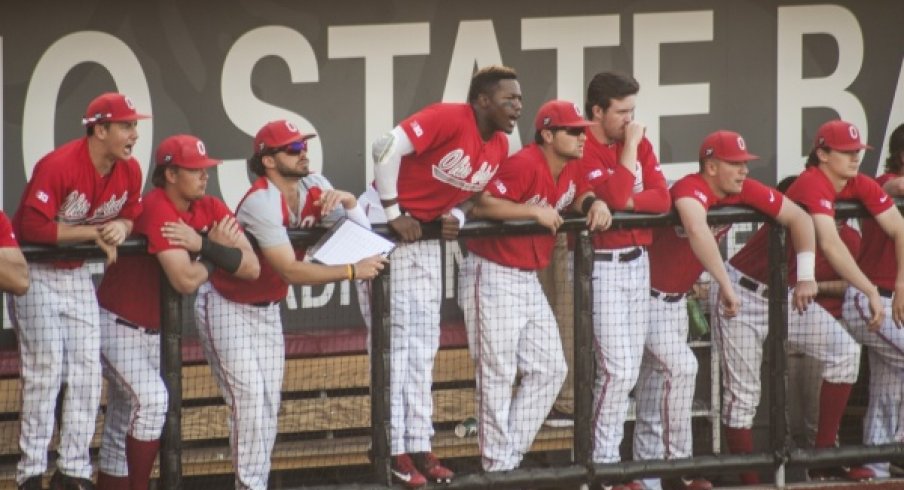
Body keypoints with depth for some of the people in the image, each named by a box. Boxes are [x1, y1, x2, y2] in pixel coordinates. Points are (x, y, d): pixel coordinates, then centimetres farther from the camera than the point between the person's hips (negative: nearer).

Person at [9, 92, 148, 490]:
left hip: (78, 274, 7)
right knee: (46, 368, -11)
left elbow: (131, 215, 11)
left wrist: (120, 227, -15)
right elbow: (34, 227, -30)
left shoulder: (129, 171, -4)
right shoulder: (58, 166, -26)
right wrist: (94, 233, -24)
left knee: (88, 369, 4)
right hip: (36, 274, -7)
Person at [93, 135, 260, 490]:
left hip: (153, 329, 8)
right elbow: (186, 281, -32)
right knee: (151, 398, -25)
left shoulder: (210, 209, -2)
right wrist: (216, 250, -15)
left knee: (123, 427, 12)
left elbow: (251, 267, -13)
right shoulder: (158, 209, -24)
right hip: (118, 325, -8)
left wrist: (202, 244, -25)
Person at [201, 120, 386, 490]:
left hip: (267, 309, 8)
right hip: (227, 306, -8)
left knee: (269, 403, 9)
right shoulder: (262, 202, -30)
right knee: (249, 397, -14)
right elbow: (291, 271, -35)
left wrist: (342, 198, -24)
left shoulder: (314, 188, -7)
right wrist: (352, 271, -37)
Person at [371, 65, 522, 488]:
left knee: (424, 345, 9)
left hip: (428, 238, 8)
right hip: (389, 229, -8)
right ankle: (395, 449, -1)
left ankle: (419, 447, 15)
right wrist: (393, 213, -24)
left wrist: (456, 216, -6)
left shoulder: (499, 147, 1)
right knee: (396, 339, -5)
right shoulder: (448, 119, -24)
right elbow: (387, 148, -30)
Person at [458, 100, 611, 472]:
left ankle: (513, 452, 18)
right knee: (498, 374, -4)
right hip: (493, 277, -9)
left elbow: (578, 195, 21)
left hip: (529, 280, 9)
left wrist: (595, 204, -3)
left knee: (550, 370, 10)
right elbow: (480, 205, -28)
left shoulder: (570, 169, 5)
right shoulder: (525, 165, -21)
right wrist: (534, 211, -30)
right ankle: (498, 467, 2)